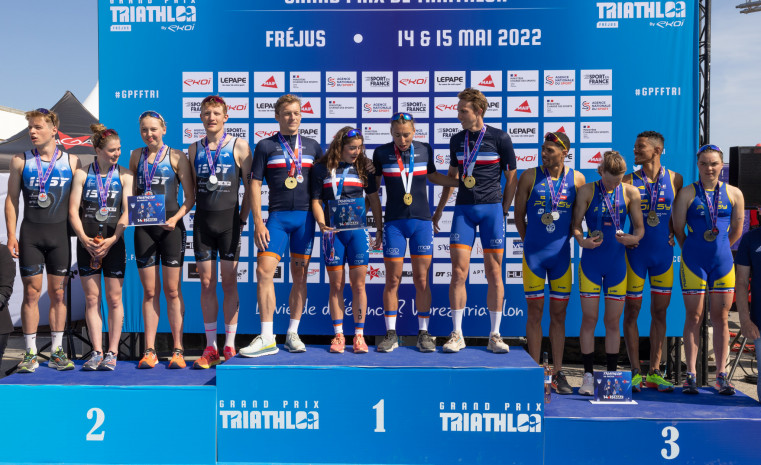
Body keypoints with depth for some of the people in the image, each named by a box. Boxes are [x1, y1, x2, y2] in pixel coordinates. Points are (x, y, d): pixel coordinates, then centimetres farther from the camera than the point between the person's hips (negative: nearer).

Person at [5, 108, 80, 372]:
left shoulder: (71, 161, 5)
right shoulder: (21, 161, 5)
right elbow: (12, 199, 7)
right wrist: (11, 235, -1)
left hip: (60, 232, 0)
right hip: (30, 232, 0)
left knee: (58, 293, 5)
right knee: (31, 292, 1)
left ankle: (57, 352, 13)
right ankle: (30, 353, 9)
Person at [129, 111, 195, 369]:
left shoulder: (176, 157, 1)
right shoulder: (136, 156, 12)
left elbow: (190, 197, -2)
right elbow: (132, 192, 19)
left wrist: (175, 218, -17)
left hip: (170, 227, -3)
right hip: (144, 228, 3)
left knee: (172, 291, 0)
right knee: (149, 291, 5)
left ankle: (178, 350, 6)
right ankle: (149, 350, 11)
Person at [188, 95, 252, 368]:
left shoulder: (239, 146, 1)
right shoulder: (194, 149, 11)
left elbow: (251, 186, 1)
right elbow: (191, 188, 16)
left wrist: (242, 218, -3)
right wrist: (194, 215, 6)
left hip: (229, 219, -3)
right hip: (202, 220, 3)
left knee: (229, 281, -1)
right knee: (206, 283, 4)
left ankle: (229, 346, 6)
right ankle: (210, 347, 11)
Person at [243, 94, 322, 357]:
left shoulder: (312, 146, 12)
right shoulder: (265, 146, 5)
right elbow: (255, 185, 2)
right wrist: (258, 222, -7)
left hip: (306, 216, 2)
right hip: (277, 216, -2)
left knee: (299, 276, 5)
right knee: (264, 271, -12)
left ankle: (292, 334, 16)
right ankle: (267, 338, -5)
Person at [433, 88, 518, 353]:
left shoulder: (500, 138, -1)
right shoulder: (457, 140, 10)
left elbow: (511, 178, 5)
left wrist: (503, 210, 4)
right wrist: (439, 209, 23)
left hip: (491, 207, -2)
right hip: (463, 209, 3)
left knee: (494, 273, 1)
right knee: (458, 272, -4)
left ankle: (494, 336, 10)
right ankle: (457, 335, 5)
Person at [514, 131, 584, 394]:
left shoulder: (577, 179, 1)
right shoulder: (530, 176, -2)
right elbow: (518, 214, 5)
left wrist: (563, 240, 8)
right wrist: (529, 242, 7)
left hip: (561, 254, 1)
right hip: (533, 254, -1)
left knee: (558, 314, 7)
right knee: (535, 312, 3)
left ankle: (558, 374, 15)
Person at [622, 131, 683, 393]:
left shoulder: (674, 179, 4)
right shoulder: (629, 181, -2)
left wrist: (672, 234, 4)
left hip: (663, 253, 2)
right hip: (635, 253, -2)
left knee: (660, 311, 6)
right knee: (632, 310, 0)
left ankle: (654, 373, 15)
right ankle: (636, 373, 10)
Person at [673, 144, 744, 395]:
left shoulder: (734, 194, 4)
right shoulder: (687, 193, -3)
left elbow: (737, 230, 13)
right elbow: (678, 229, 1)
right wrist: (694, 251, 9)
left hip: (723, 262, 2)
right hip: (693, 262, -2)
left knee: (721, 318, 6)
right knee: (693, 317, 1)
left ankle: (721, 376, 14)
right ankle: (690, 375, 8)